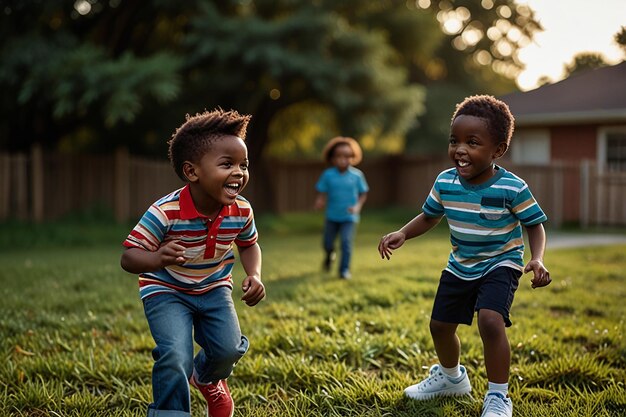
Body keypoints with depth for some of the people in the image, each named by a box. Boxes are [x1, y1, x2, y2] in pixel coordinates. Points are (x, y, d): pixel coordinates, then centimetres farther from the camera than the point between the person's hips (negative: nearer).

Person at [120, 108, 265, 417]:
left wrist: (254, 275, -13)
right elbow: (129, 257, -26)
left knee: (229, 349, -7)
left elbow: (249, 245, 6)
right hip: (166, 290, -4)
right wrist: (158, 258, -48)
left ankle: (208, 379, 31)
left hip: (214, 289, 4)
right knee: (176, 359, -21)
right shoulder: (165, 212, -30)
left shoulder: (241, 211, -16)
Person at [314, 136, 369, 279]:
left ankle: (344, 270, 3)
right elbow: (322, 192, -6)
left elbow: (363, 193, 0)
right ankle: (330, 255, 49)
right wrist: (319, 202, -26)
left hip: (349, 216, -1)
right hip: (332, 215, 1)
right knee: (327, 243, 14)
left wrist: (357, 206, -15)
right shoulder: (328, 175, -9)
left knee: (346, 242, -11)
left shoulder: (357, 175, -8)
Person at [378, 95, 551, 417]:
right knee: (440, 325, 15)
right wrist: (402, 234, -11)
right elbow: (429, 216, 5)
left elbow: (535, 224, -11)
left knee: (490, 321, -28)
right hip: (459, 267, 6)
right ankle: (451, 377, 47)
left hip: (500, 265, -6)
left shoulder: (512, 188, -23)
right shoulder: (445, 182, -10)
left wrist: (537, 259, -28)